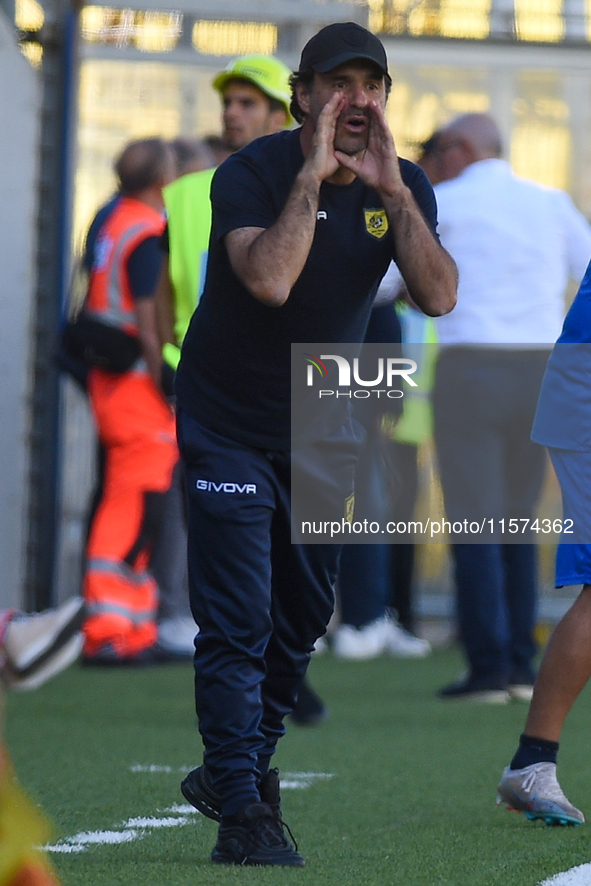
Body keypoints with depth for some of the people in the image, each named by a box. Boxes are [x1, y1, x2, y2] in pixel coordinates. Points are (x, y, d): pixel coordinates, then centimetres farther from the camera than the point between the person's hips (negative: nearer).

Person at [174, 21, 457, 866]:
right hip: (227, 424, -6)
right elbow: (269, 280, -36)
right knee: (236, 624, -12)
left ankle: (234, 770, 33)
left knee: (301, 617, 15)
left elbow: (439, 295, -21)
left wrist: (389, 186, -27)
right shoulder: (253, 173, -19)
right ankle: (242, 812, -12)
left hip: (322, 430, 6)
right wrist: (314, 174, -33)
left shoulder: (404, 188, -4)